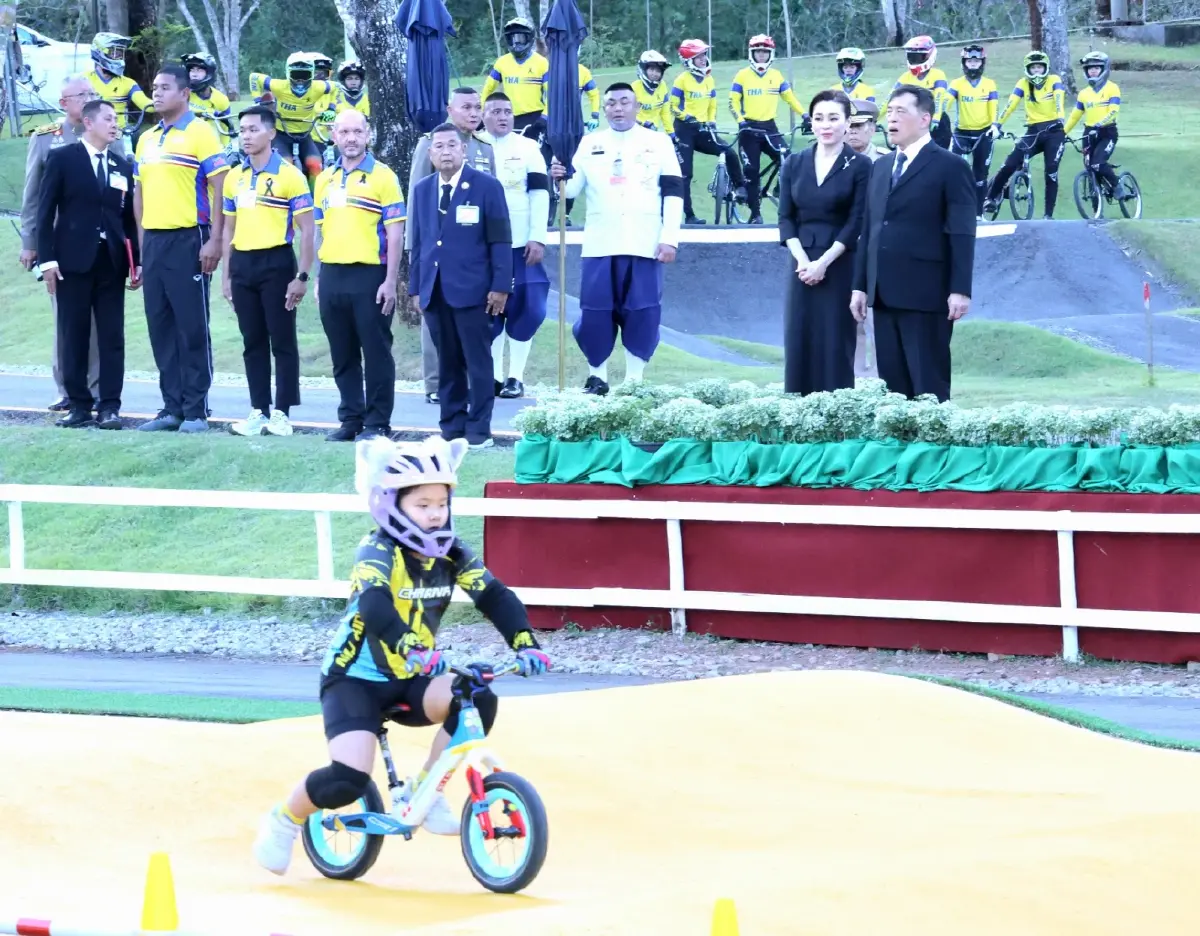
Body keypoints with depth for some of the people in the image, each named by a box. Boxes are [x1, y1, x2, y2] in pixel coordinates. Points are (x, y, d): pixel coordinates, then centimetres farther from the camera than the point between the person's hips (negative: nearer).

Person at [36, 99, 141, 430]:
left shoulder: (123, 166, 14)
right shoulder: (62, 159, 2)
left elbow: (130, 217, 11)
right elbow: (46, 211, -2)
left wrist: (136, 261, 3)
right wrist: (48, 258, -9)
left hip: (111, 262, 3)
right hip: (73, 260, -3)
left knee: (112, 337, 0)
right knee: (74, 335, 0)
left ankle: (110, 406, 2)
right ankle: (79, 405, 5)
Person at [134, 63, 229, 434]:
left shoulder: (200, 133, -6)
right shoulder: (146, 139, 16)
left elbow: (220, 188, -10)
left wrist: (215, 240, -16)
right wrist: (141, 241, 14)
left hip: (188, 240, -7)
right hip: (154, 242, 7)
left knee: (192, 327, -4)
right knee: (161, 328, 8)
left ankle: (196, 411, 0)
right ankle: (172, 407, 13)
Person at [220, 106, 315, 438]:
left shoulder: (289, 176, -6)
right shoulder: (234, 178, 11)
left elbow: (306, 230, -7)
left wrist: (301, 277, -12)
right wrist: (226, 274, 12)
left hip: (276, 263, -5)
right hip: (242, 264, 6)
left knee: (282, 341, -1)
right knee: (253, 342, 8)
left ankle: (282, 412, 3)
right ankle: (258, 411, 12)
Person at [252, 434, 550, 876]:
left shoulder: (452, 554, -3)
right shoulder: (378, 552, -21)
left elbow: (496, 597, -13)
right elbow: (374, 606, -40)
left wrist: (525, 643, -31)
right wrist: (414, 652, -57)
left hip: (408, 681, 6)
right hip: (356, 679, -5)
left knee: (479, 700, -22)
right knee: (349, 780, -24)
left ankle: (426, 792, -4)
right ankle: (284, 821, 7)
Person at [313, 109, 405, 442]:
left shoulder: (382, 177, -4)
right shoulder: (325, 179, 13)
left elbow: (395, 233, -7)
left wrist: (390, 281, -13)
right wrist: (319, 278, 13)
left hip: (369, 274, -6)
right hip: (332, 275, 6)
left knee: (376, 352, -2)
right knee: (343, 355, 10)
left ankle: (377, 422, 3)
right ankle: (351, 419, 17)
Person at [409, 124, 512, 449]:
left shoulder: (486, 186, -1)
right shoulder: (422, 190, 13)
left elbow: (500, 240, -3)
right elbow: (418, 242, 15)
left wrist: (500, 286, -9)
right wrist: (415, 288, 9)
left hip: (471, 289, -4)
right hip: (435, 291, 4)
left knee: (478, 361, -2)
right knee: (447, 362, 6)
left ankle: (479, 430, 2)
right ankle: (452, 427, 10)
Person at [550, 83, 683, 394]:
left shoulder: (658, 142, 8)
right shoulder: (590, 144, 13)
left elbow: (673, 192, 4)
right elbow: (573, 189, 9)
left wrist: (670, 238, -5)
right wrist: (560, 178, -16)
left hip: (644, 246, -1)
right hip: (600, 245, 1)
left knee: (642, 312, -2)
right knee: (595, 312, -2)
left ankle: (634, 378, 6)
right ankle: (596, 377, 9)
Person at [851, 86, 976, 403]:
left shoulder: (950, 167, -4)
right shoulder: (882, 166, 18)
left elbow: (962, 235, -9)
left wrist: (960, 290, -15)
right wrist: (860, 285, 12)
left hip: (925, 294, -7)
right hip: (885, 294, 7)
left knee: (929, 387, -3)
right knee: (892, 385, 6)